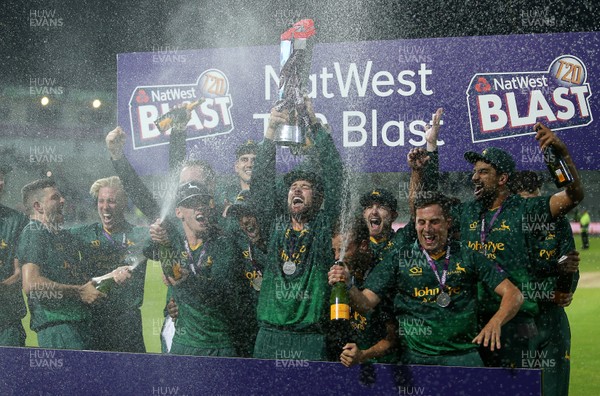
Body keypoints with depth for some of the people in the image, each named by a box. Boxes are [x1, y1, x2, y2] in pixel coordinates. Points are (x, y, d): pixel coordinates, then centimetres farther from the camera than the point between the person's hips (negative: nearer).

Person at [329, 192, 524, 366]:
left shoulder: (468, 256, 6)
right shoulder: (399, 259, 6)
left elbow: (514, 295, 4)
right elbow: (366, 303, 1)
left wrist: (495, 323, -16)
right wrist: (347, 286, -21)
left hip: (463, 354, 0)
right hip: (417, 357, 0)